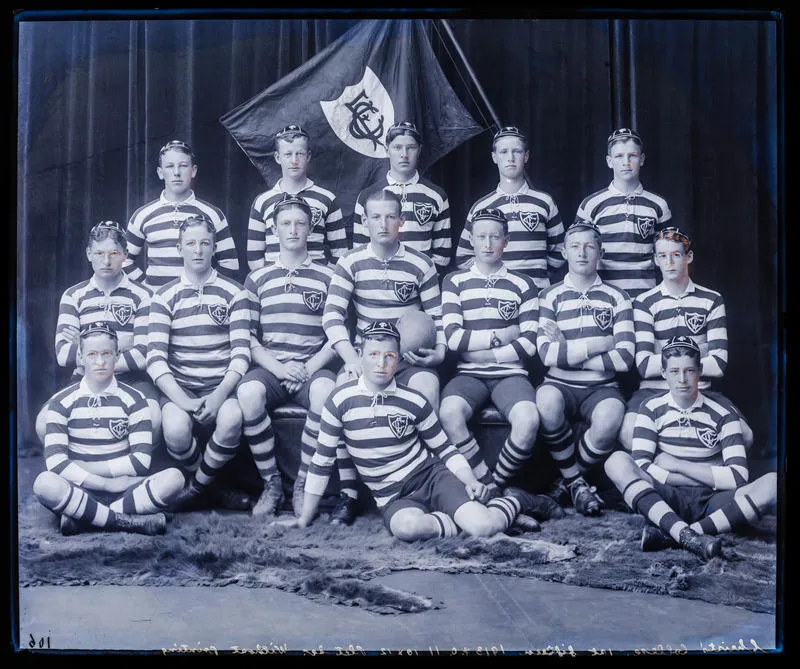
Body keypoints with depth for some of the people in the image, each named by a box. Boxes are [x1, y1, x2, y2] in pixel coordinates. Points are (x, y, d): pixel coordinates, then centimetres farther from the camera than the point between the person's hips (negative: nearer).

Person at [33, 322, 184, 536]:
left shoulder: (133, 399, 2)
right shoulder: (61, 402, 2)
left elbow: (142, 460, -7)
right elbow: (55, 460, -10)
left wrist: (85, 468, -9)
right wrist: (108, 484, -17)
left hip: (124, 487, 1)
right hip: (78, 491, -1)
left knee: (173, 478, -26)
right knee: (44, 483, -33)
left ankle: (81, 519, -25)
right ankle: (128, 521, -26)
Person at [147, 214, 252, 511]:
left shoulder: (233, 293, 7)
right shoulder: (165, 296, 7)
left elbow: (241, 352, -1)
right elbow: (155, 357, -3)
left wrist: (221, 394, -18)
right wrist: (183, 401, -18)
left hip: (221, 386, 0)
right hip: (179, 386, 0)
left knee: (232, 419, -33)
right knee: (176, 429, -31)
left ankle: (197, 486, -5)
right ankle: (216, 489, -1)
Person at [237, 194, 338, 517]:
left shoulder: (328, 278, 9)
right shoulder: (257, 279, 13)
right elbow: (248, 336, 7)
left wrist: (309, 368, -11)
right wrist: (278, 367, -9)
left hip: (312, 369, -1)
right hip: (269, 368, 1)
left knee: (326, 390, -36)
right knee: (248, 392, -33)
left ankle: (302, 485, -19)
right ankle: (271, 484, -15)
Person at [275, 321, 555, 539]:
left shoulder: (414, 401, -3)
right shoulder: (341, 400, -6)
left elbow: (444, 449, 8)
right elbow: (322, 462, 1)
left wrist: (470, 481, -10)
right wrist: (304, 519, 4)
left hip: (432, 476, 1)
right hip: (393, 498, -1)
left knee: (484, 527, -23)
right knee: (407, 526, -39)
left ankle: (516, 500, 12)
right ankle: (460, 520, -10)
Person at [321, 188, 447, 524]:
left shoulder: (420, 265, 2)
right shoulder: (351, 262, 2)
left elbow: (437, 317, 6)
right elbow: (332, 315, -6)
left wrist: (439, 351, -14)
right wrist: (351, 358, -20)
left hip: (410, 357, -1)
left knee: (427, 387, -32)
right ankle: (347, 493, -19)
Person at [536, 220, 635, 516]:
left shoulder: (616, 298, 9)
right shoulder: (550, 296, 7)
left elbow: (625, 357, -5)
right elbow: (547, 354, -8)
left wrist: (567, 353, -7)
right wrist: (597, 346, -6)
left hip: (601, 387, 1)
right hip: (560, 384, 0)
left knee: (610, 417, -34)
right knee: (547, 400, -36)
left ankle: (567, 480, -6)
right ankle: (576, 483, -13)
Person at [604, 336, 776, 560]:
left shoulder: (722, 415, 5)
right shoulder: (652, 410, 4)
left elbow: (738, 477, -7)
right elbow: (641, 467, -10)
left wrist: (677, 465, -8)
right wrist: (708, 478, -9)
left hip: (711, 505, 1)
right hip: (667, 501, -1)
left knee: (773, 483, -26)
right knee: (617, 461, -26)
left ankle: (670, 535, -34)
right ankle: (687, 535, -43)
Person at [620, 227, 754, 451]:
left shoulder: (711, 300, 9)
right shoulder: (644, 303, 3)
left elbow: (718, 364, -2)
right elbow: (644, 366, -9)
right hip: (654, 391, -2)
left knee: (743, 436, -25)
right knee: (629, 436, -34)